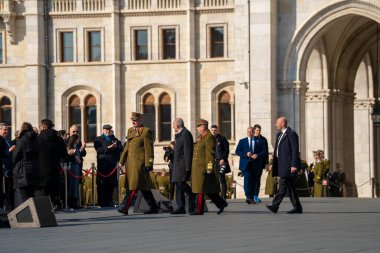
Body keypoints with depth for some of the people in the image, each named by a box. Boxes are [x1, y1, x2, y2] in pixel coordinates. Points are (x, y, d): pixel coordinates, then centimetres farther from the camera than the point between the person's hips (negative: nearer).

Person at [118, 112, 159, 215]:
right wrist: (121, 161, 18)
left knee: (134, 184, -10)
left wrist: (148, 164, -14)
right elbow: (127, 147, 22)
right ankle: (153, 207, 15)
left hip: (140, 162, -8)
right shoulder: (130, 130, 17)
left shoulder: (146, 131, -6)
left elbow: (149, 149, -10)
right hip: (130, 162, 8)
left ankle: (126, 208, -14)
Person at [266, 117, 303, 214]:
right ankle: (297, 208, 13)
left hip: (288, 165, -9)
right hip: (281, 165, 9)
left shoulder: (292, 134, -10)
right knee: (291, 187, 10)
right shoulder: (279, 135, 18)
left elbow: (295, 150, -15)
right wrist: (273, 164, 18)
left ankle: (275, 206, -16)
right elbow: (276, 150, 22)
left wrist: (294, 165, -19)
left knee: (282, 186, -12)